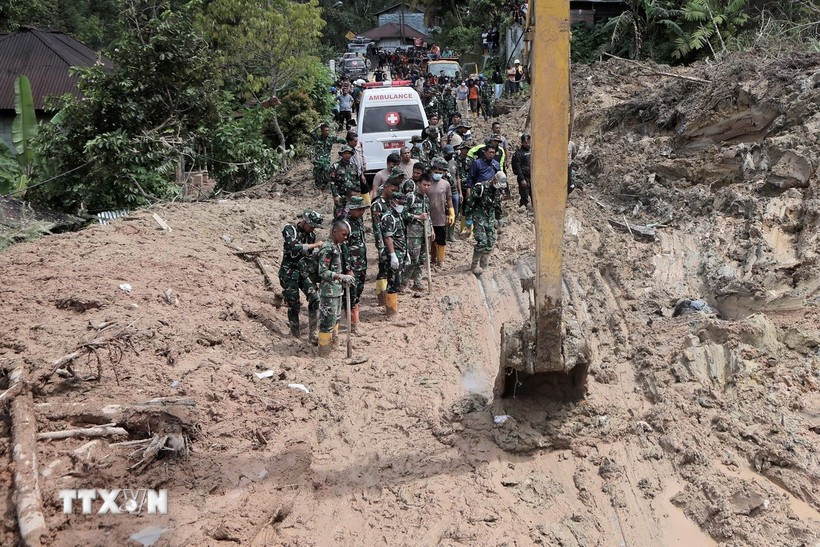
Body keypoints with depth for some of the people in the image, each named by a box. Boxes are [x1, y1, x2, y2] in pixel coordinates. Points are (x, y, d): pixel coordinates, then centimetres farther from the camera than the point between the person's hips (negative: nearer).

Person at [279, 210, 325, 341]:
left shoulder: (311, 234, 6)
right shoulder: (289, 229, -11)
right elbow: (294, 247, -30)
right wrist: (315, 245, -23)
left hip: (304, 272, 5)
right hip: (289, 273, -5)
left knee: (315, 299, -11)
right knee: (293, 305, 0)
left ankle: (312, 334, -3)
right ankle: (295, 335, 17)